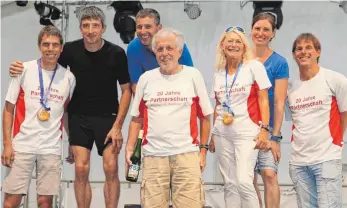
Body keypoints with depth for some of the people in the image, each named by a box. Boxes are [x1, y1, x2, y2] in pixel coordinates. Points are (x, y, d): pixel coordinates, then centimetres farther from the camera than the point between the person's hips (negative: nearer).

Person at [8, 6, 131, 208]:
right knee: (81, 169, -4)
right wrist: (20, 68, -12)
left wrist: (117, 126, -10)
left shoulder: (116, 53, -11)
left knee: (111, 169, -7)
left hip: (107, 117, -1)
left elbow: (126, 90, -4)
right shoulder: (71, 50, -6)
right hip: (79, 117, 1)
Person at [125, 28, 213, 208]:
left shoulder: (193, 75, 4)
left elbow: (205, 117, 7)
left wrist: (203, 149, 2)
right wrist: (130, 149, 4)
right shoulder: (146, 78, 9)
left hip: (187, 154, -1)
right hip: (153, 155, 2)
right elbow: (136, 119, 13)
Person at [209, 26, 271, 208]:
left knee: (244, 181, -17)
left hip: (246, 133, -5)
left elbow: (263, 100, -5)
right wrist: (213, 134, 15)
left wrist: (264, 129, -13)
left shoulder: (254, 66, -2)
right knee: (229, 184, 6)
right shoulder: (218, 73, 12)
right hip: (222, 134, 5)